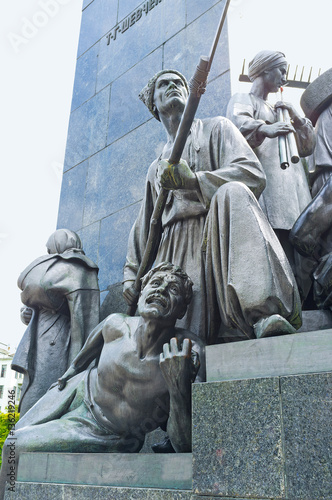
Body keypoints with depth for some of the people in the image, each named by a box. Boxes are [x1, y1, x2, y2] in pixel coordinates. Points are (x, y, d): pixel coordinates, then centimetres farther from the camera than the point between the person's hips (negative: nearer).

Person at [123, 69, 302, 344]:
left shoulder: (216, 128, 18)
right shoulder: (156, 168, 30)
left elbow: (254, 174, -1)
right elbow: (144, 226, 31)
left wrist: (193, 180, -15)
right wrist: (131, 273, 20)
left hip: (222, 234, -2)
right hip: (176, 250, 3)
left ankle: (265, 313, -48)